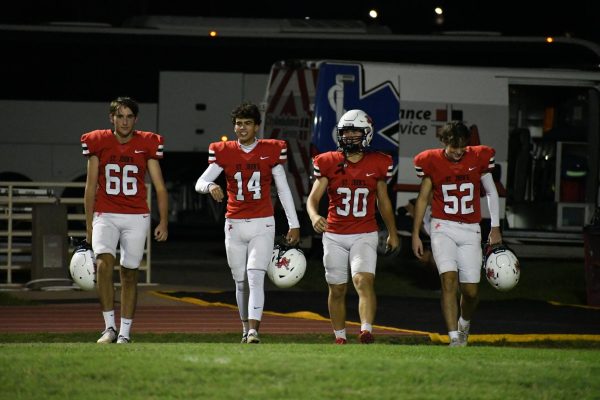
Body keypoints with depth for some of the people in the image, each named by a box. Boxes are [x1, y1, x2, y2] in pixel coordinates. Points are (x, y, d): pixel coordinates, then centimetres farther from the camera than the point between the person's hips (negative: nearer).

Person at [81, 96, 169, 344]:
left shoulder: (147, 144, 1)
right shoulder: (98, 143, 2)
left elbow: (160, 187, 3)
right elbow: (91, 187, 7)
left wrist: (163, 222, -6)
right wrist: (89, 225, 4)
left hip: (136, 217, 1)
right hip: (105, 216, -1)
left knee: (129, 275, 5)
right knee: (104, 263, -22)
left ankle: (125, 333, 14)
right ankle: (109, 328, -18)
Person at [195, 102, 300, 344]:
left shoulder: (271, 151, 0)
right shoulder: (224, 152, 1)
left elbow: (283, 190, 5)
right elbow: (200, 182, -6)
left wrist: (294, 224, 3)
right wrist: (210, 186, -31)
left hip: (262, 224, -2)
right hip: (235, 225, 2)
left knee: (255, 278, -15)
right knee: (241, 281, 11)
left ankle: (253, 331, -24)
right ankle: (246, 328, 27)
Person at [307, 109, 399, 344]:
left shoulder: (377, 164, 1)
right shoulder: (328, 163, -2)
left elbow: (383, 201, 14)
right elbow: (313, 198, -7)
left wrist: (392, 232, 23)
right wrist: (314, 216, -29)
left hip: (365, 235, -1)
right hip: (334, 236, 1)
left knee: (364, 281, -22)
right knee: (337, 289, 7)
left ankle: (366, 331, -35)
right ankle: (340, 337, 21)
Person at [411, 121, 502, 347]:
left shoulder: (478, 158, -2)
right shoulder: (432, 162, -3)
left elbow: (491, 193, 10)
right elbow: (423, 198, 6)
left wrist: (495, 229, 8)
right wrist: (415, 234, 5)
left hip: (470, 230, 2)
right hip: (443, 228, -2)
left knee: (471, 290, 2)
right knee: (449, 279, -19)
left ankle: (464, 324, 34)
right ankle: (454, 338, -20)